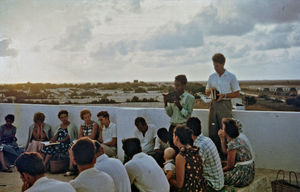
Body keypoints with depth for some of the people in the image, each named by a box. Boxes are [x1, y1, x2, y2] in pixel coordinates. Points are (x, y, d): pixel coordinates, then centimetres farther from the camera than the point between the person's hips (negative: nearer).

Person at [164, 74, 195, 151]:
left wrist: (179, 106, -20)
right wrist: (166, 104, -3)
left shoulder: (190, 98, -4)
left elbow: (188, 115, -8)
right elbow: (170, 114, 11)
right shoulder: (172, 97, 8)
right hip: (173, 127, 4)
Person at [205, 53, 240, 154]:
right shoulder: (211, 77, 12)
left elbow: (237, 93, 1)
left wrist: (224, 95, -13)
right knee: (212, 131, 3)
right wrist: (211, 90, -4)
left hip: (225, 105, -4)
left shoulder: (231, 77, 0)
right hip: (214, 105, 4)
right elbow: (207, 92, 20)